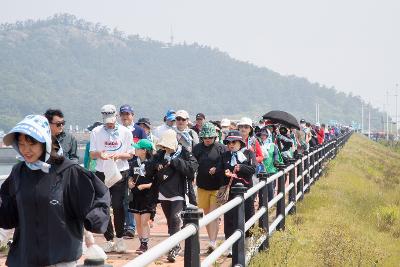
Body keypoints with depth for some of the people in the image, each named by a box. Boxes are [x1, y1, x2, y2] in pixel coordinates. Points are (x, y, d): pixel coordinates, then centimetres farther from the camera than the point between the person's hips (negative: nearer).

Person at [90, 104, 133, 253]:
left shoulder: (125, 132, 5)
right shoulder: (96, 132, 6)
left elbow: (130, 155, 5)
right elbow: (91, 154, 5)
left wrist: (119, 155, -16)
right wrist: (99, 153, -18)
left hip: (120, 173, -1)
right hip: (102, 173, 1)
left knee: (118, 207, -4)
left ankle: (119, 239, 8)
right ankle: (109, 240, 9)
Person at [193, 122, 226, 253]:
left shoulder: (221, 148, -5)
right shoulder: (197, 148, 5)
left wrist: (217, 169, -22)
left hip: (217, 187, -4)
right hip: (202, 186, 4)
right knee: (206, 215, 11)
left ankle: (213, 243, -12)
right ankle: (212, 241, 23)